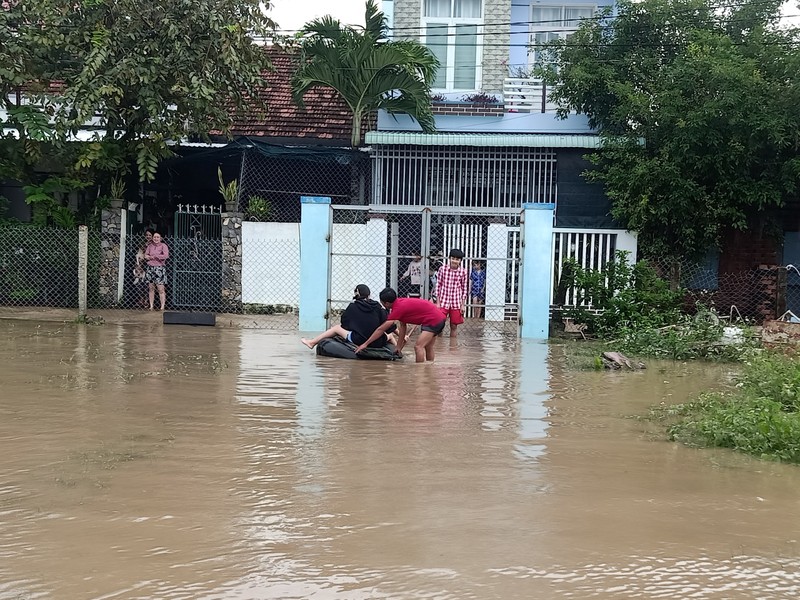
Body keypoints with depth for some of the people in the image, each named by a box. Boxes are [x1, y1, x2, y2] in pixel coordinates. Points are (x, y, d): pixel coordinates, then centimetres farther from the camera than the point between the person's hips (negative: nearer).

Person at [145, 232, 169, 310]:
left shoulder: (163, 246, -2)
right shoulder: (150, 246, 12)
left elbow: (166, 255, -15)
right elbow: (146, 255, 10)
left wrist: (155, 256, -9)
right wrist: (151, 257, -10)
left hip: (159, 268, -5)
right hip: (150, 268, 5)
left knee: (161, 289, -8)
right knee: (151, 288, 6)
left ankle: (162, 306, -5)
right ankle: (151, 306, 11)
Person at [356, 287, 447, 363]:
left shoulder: (398, 308, -19)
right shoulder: (400, 302, 8)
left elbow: (381, 329, -16)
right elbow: (402, 327, 12)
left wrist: (365, 344, -12)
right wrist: (399, 348, 13)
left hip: (433, 319, -10)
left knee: (418, 347, -15)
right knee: (428, 348, 22)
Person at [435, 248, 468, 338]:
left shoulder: (463, 271, -3)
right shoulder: (443, 269, -5)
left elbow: (464, 288, 4)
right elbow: (438, 285, 0)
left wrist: (462, 304, 2)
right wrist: (438, 302, -2)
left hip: (456, 303, 1)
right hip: (443, 301, -1)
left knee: (454, 326, 8)